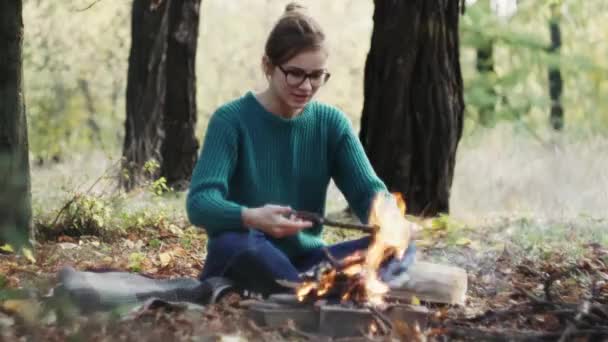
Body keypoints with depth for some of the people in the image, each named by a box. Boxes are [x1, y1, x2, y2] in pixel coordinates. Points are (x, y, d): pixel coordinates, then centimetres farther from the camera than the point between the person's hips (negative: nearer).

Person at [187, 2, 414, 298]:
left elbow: (368, 189, -4)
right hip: (244, 265, -4)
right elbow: (200, 203, -21)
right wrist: (250, 217, -43)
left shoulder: (330, 122, 4)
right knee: (235, 243, -39)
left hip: (305, 262, 4)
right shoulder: (232, 119, -10)